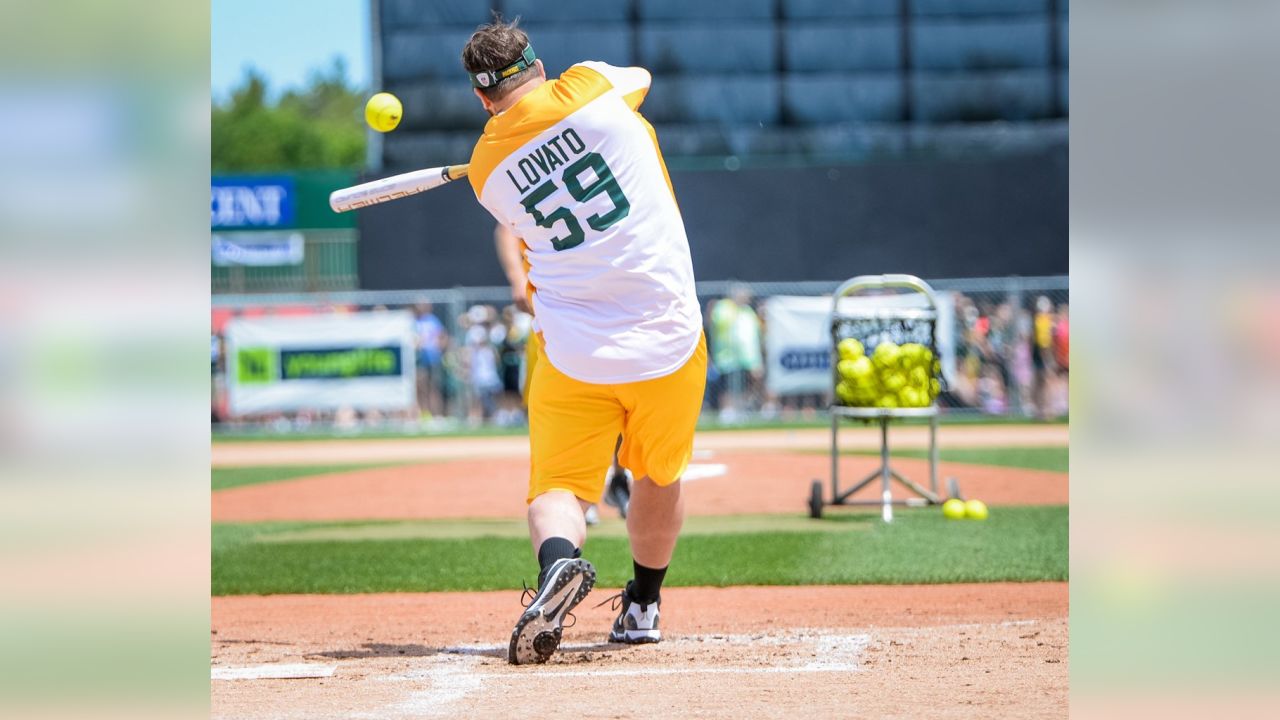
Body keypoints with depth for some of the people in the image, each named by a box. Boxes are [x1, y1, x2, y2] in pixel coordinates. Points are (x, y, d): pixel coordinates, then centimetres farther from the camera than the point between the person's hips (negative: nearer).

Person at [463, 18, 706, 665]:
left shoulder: (488, 171, 2)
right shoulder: (587, 89, -5)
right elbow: (640, 77, 19)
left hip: (573, 356, 0)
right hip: (668, 343, 0)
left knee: (558, 487, 4)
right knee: (658, 480, 21)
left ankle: (558, 560, -29)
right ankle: (642, 609, 35)